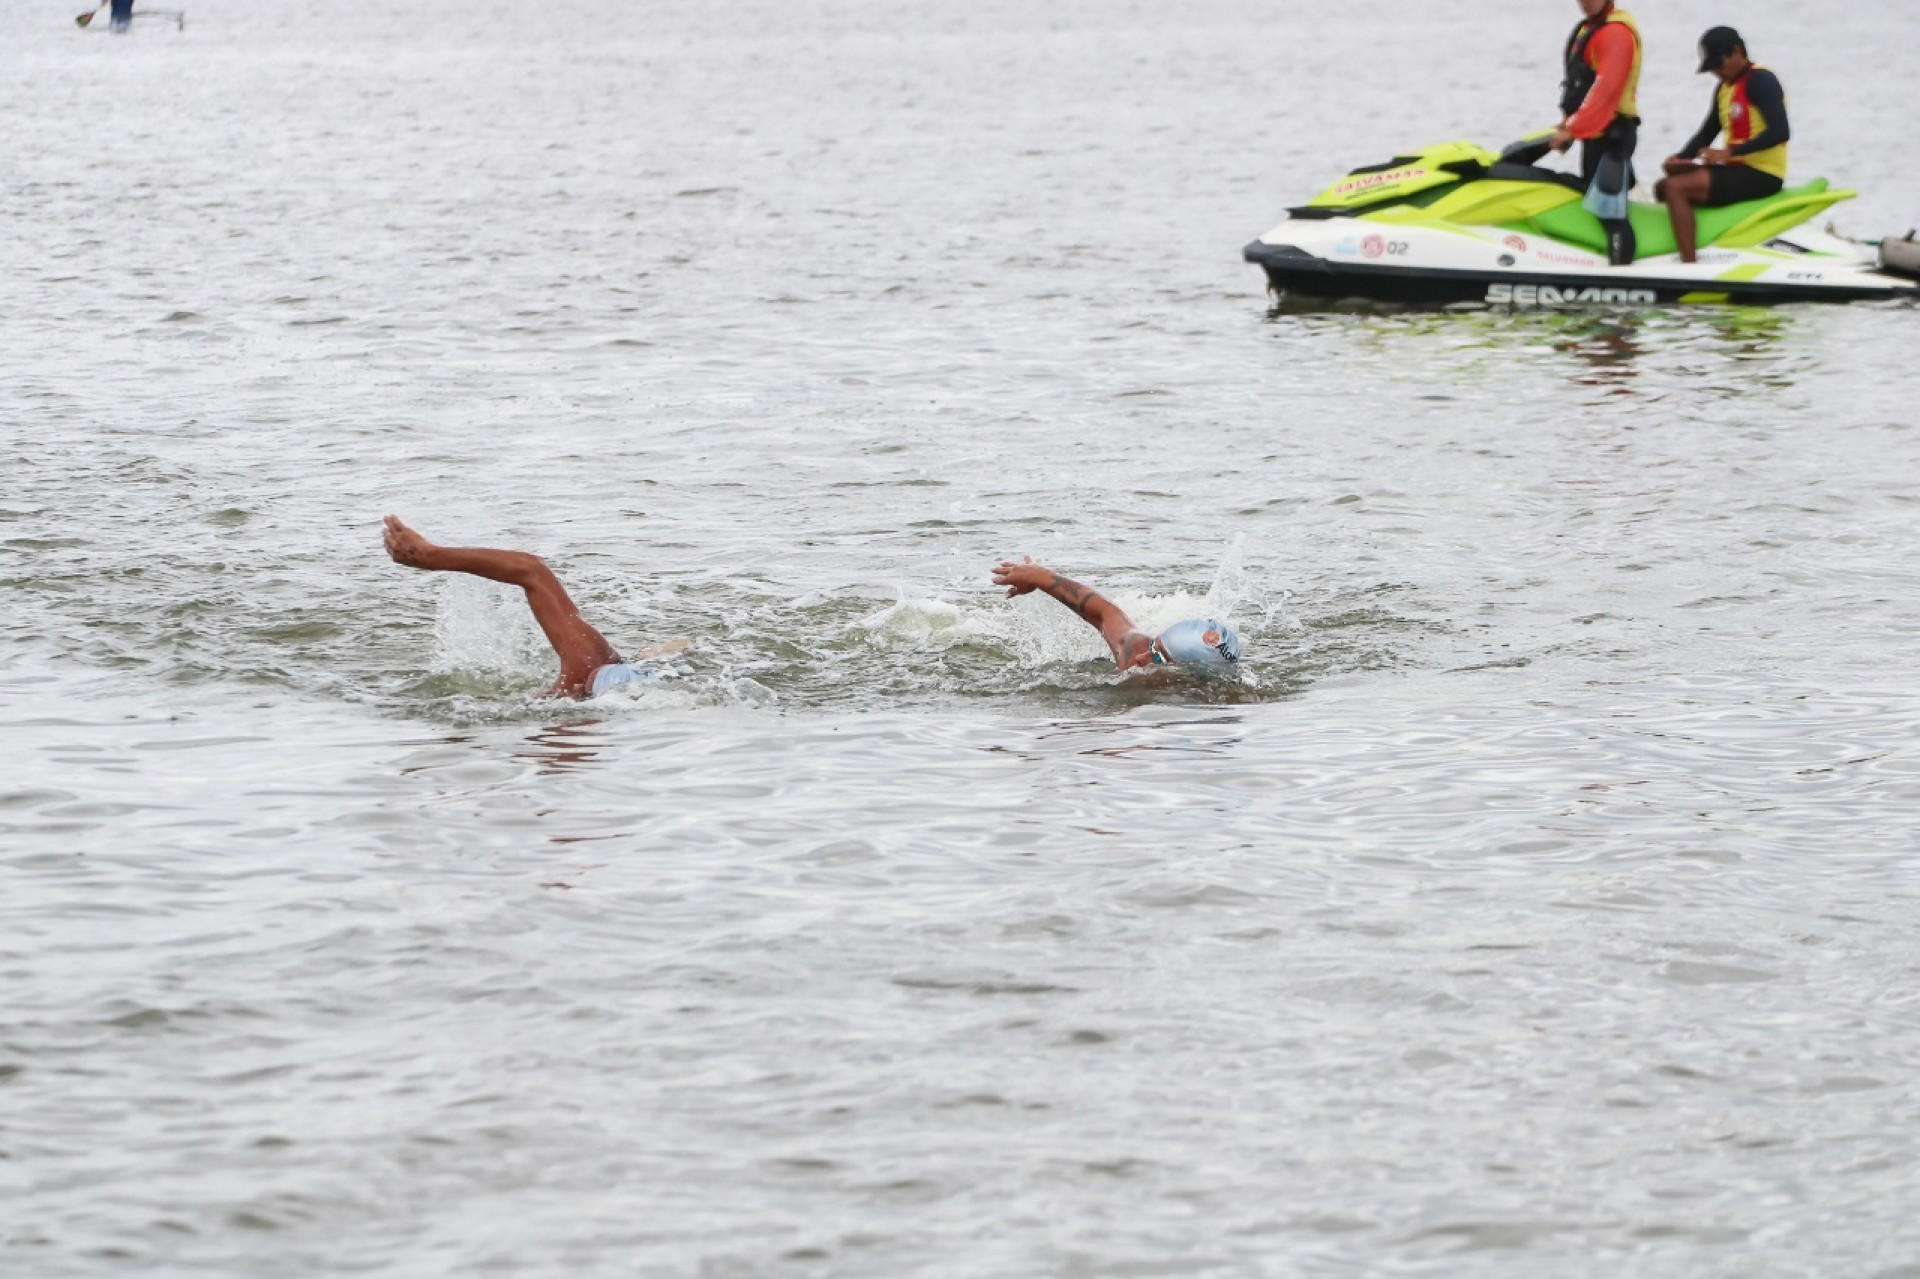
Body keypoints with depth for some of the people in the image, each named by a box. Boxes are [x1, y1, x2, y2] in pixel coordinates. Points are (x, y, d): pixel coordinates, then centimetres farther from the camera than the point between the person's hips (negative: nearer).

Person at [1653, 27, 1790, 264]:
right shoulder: (1725, 87, 17)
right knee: (1663, 187, 13)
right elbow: (1706, 133, 22)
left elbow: (1780, 132, -24)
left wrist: (1729, 152, -25)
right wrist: (1680, 158, 1)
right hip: (1736, 169, 10)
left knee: (1676, 188, -22)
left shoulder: (1760, 80, -12)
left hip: (1760, 174, -10)